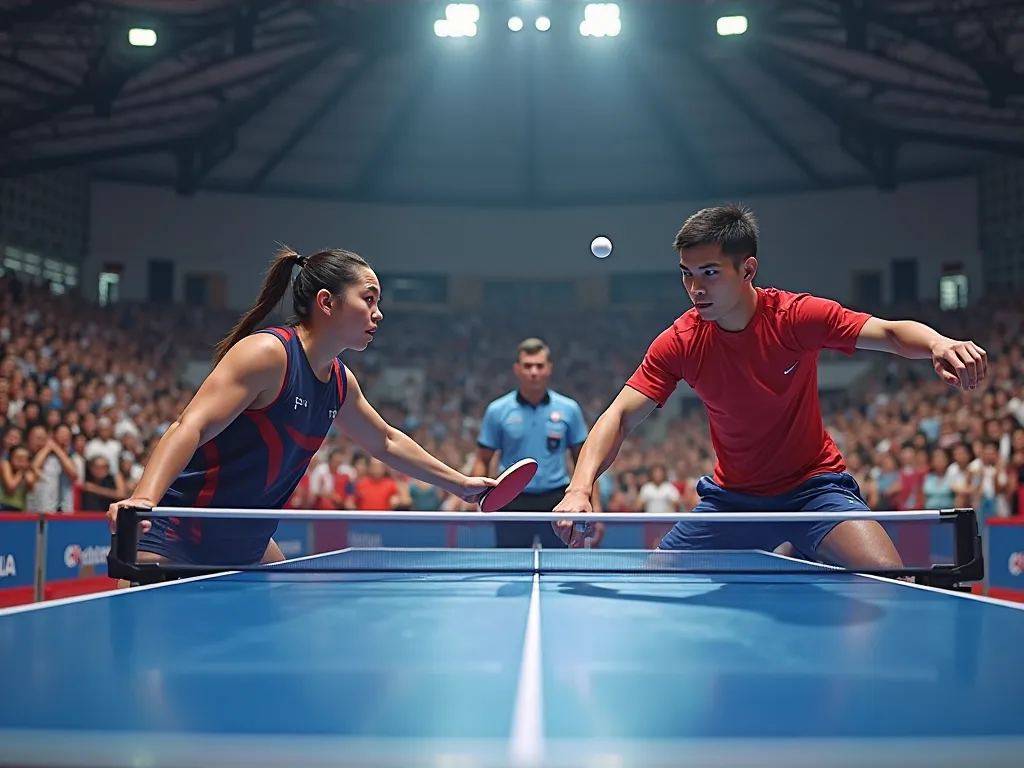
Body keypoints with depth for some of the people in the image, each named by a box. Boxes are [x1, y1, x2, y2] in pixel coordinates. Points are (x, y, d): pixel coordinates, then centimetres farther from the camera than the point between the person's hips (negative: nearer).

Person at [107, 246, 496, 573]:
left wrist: (459, 483, 28)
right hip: (175, 539, -9)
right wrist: (142, 499, -46)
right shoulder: (267, 353, -21)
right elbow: (190, 428, -31)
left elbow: (385, 442, 24)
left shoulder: (340, 381, 6)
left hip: (245, 543, 9)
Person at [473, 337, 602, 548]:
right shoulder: (497, 410, 2)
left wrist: (595, 509, -1)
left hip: (557, 502, 0)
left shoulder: (569, 409, 3)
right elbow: (483, 460, 6)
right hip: (513, 503, 0)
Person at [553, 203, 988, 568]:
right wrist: (580, 488, -34)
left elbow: (892, 333, -23)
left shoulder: (796, 316, -19)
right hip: (731, 498, 3)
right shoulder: (679, 343, -14)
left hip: (812, 485, -3)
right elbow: (620, 417, -17)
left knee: (890, 581, -26)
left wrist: (938, 344, -47)